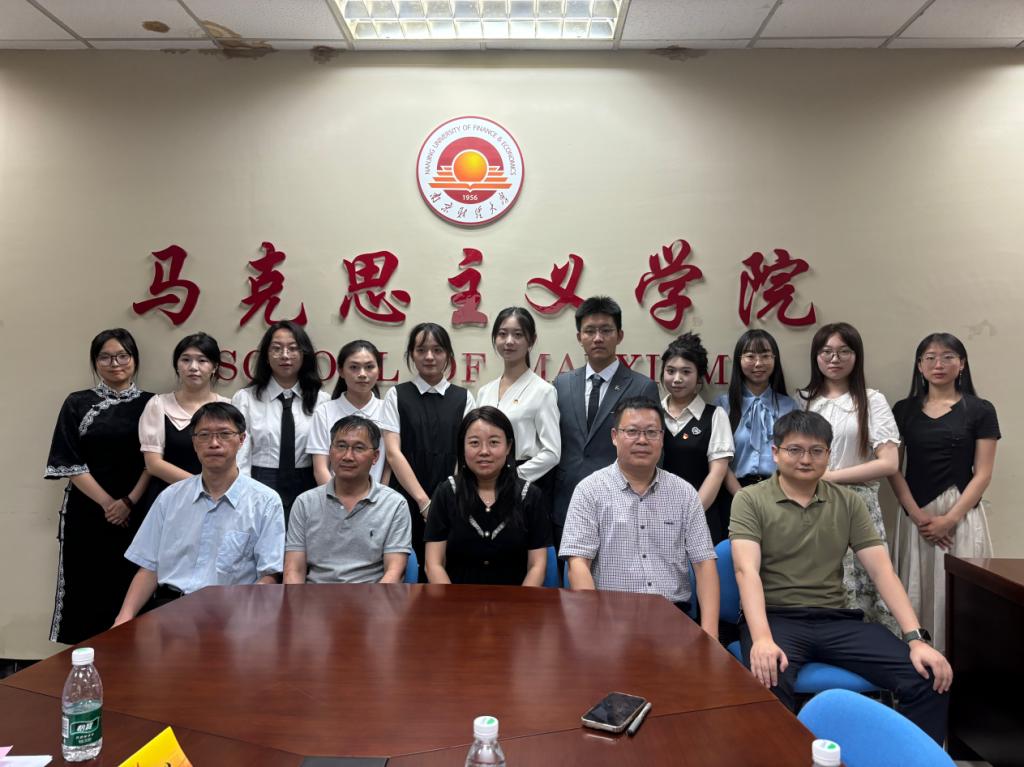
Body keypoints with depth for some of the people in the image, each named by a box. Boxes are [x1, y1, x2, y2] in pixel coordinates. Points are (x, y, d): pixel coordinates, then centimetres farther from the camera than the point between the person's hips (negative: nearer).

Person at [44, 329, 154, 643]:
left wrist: (128, 502, -10)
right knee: (84, 593, 1)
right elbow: (70, 464, -1)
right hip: (87, 513, 0)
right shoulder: (77, 404, 5)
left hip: (137, 514, 0)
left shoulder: (150, 404, 6)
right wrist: (107, 503, -8)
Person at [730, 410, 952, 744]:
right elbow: (747, 571, -14)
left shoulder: (849, 503, 11)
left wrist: (916, 638, -10)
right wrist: (761, 639, -30)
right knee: (768, 685, -37)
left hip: (837, 619, 4)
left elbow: (881, 569, 4)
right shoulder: (750, 500, -1)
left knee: (929, 679, -16)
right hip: (775, 617, -4)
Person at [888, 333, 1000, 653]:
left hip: (962, 513, -1)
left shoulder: (980, 410, 2)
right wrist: (918, 515, -8)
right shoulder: (904, 410, 7)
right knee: (916, 592, 4)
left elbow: (982, 474, -1)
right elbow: (893, 468, 4)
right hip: (914, 514, 2)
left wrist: (949, 519, -11)